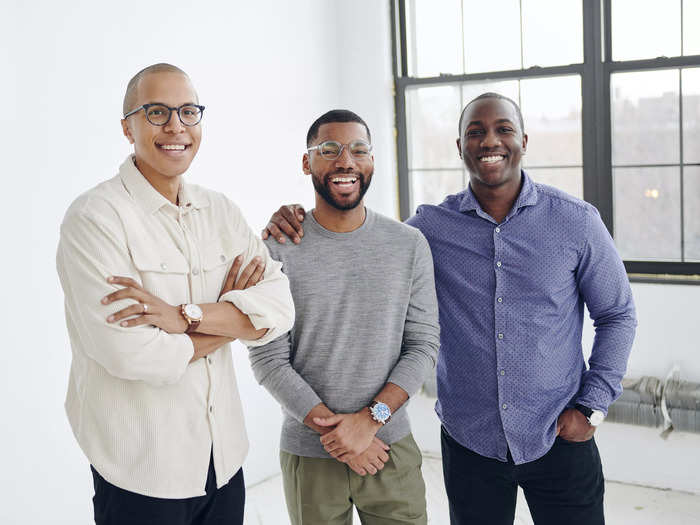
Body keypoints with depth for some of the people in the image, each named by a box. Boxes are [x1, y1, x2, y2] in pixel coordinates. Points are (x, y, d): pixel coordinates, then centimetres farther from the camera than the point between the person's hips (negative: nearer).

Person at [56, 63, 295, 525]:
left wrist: (184, 315, -22)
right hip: (141, 471, -5)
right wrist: (230, 316, -9)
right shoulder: (95, 217, -14)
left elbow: (281, 308, -7)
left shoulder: (221, 212, 4)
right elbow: (134, 356, -23)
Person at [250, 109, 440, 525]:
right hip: (309, 456, -1)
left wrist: (370, 420, -13)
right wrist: (339, 434, -13)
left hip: (393, 448, 2)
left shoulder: (409, 244, 0)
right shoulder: (278, 249, -7)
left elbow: (424, 344, -2)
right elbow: (269, 360, -9)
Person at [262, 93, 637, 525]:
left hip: (560, 440, -1)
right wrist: (295, 227, -11)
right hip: (469, 441, 1)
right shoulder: (432, 226, -3)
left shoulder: (575, 221, -5)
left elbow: (617, 315, 4)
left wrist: (593, 406, -3)